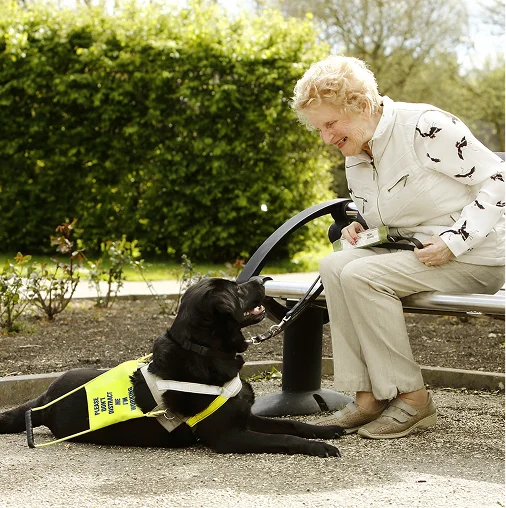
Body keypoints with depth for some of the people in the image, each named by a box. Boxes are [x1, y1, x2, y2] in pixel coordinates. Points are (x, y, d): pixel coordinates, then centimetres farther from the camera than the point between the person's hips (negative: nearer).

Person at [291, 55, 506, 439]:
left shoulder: (425, 126, -16)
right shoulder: (356, 161, 9)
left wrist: (453, 242, -21)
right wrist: (359, 229, 1)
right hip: (411, 251, 8)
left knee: (361, 275, -25)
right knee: (334, 266, -15)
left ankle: (412, 399, -16)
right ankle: (368, 397, -16)